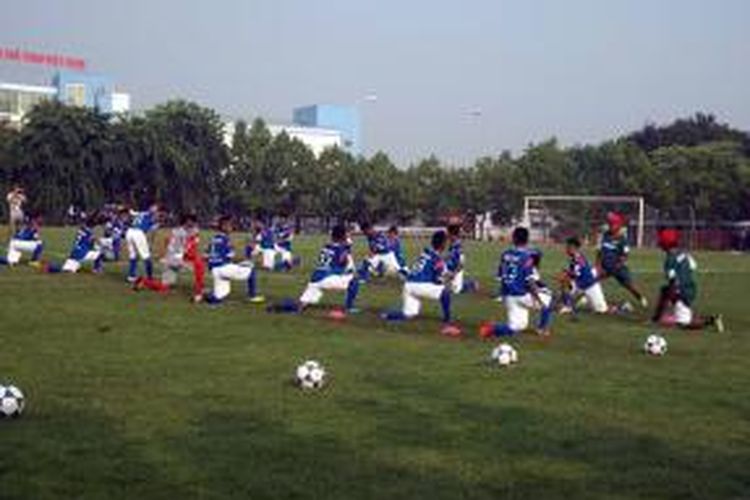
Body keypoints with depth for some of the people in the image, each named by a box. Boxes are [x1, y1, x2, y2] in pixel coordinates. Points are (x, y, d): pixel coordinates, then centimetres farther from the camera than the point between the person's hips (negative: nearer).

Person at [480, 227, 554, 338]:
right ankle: (543, 328, 17)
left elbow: (500, 277, 11)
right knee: (547, 299, 21)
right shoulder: (528, 256, -13)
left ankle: (491, 328, -11)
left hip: (508, 295, 6)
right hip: (523, 295, -6)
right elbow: (530, 281, -17)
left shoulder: (505, 255, 6)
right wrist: (538, 299, -8)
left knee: (516, 326, 12)